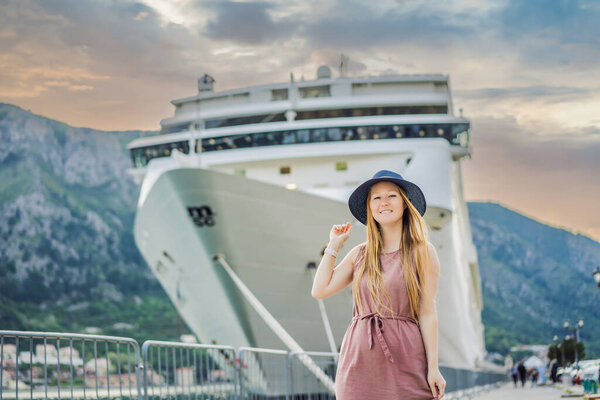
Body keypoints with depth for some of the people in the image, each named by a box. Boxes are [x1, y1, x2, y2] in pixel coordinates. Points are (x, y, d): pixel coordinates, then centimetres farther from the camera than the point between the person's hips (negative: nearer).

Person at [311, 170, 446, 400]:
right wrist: (334, 245, 14)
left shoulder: (422, 252, 3)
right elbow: (320, 290, 7)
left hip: (404, 361, -3)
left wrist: (433, 368, -6)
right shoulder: (360, 255, 13)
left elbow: (427, 313, -1)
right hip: (360, 361, 3)